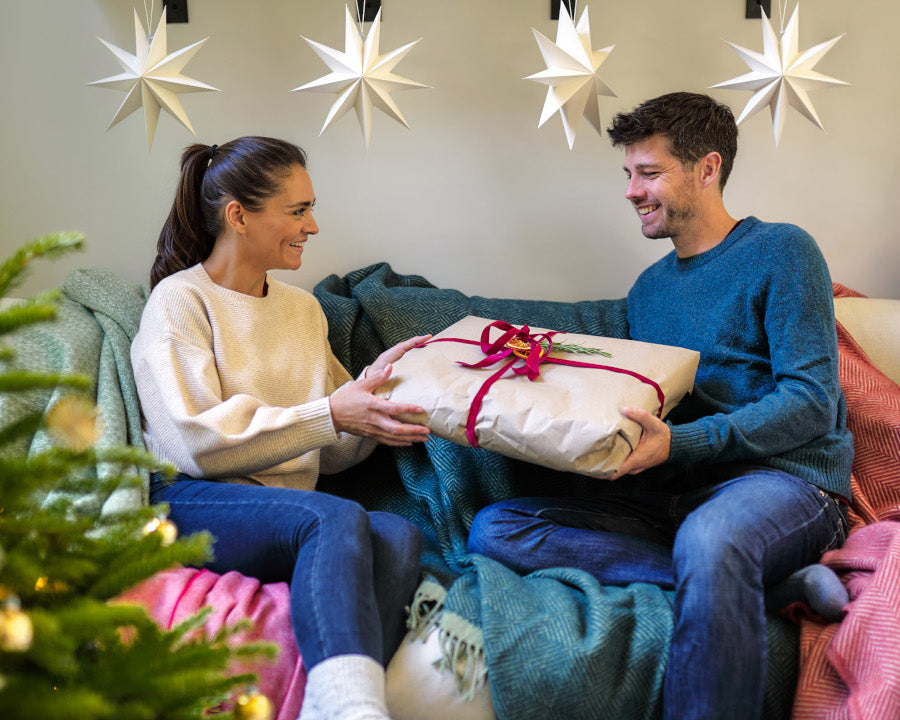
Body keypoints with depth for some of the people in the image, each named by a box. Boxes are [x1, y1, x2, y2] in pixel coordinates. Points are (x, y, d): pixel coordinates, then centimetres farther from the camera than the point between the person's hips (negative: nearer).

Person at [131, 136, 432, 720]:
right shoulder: (180, 300, 3)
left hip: (289, 510, 5)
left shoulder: (304, 308, 24)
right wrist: (330, 415, -16)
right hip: (190, 502, -5)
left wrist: (369, 382, 3)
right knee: (338, 519, -36)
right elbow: (196, 443, -11)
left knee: (400, 536, -29)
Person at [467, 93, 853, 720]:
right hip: (670, 494, 8)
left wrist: (680, 442, -22)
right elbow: (625, 404, 22)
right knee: (494, 529, -16)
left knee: (708, 536, -44)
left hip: (785, 478, -7)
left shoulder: (779, 252, 2)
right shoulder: (649, 289, 23)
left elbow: (811, 400, -9)